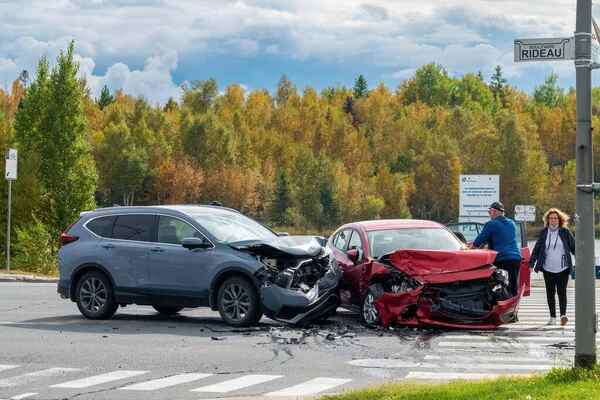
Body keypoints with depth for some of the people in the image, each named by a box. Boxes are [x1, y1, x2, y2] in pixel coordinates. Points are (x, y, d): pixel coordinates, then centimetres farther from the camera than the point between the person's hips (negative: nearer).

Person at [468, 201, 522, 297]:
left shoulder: (491, 224, -4)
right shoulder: (511, 223, 18)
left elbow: (479, 240, -2)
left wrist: (470, 248, 17)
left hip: (500, 259, -6)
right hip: (516, 258, 6)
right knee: (514, 287, 7)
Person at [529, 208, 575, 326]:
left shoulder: (565, 233, 3)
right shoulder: (544, 233, 7)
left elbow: (574, 247, 5)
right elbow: (536, 249, 9)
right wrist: (531, 263, 4)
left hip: (563, 268, -2)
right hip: (548, 269, 2)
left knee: (561, 292, -10)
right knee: (550, 293, 5)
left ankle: (563, 315, -16)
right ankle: (552, 317, 10)